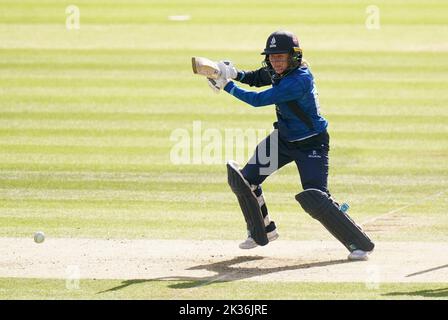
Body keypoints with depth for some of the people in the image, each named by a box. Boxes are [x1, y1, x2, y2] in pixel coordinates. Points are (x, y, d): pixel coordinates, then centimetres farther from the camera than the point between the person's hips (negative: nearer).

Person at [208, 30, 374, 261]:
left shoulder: (299, 80, -31)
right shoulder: (278, 70, -5)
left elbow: (258, 100, -31)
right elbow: (256, 78, 15)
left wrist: (227, 85, -23)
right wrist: (235, 74, -5)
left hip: (311, 145, -9)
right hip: (284, 138, 9)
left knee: (315, 199, -19)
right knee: (245, 180, 7)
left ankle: (360, 244, -7)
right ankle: (264, 230, 29)